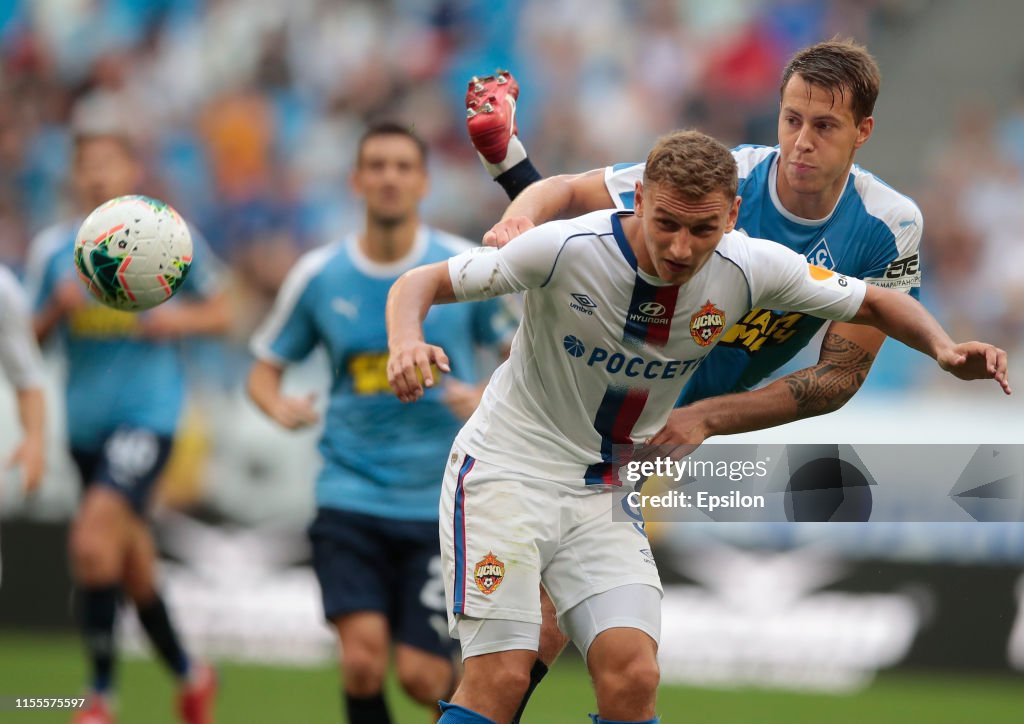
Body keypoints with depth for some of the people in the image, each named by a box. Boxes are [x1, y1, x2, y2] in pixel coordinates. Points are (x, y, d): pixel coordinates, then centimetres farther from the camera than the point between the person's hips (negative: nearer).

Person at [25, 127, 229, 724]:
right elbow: (27, 341, 10)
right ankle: (190, 675, 35)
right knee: (133, 565, 12)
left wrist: (179, 320, -11)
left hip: (148, 414, -5)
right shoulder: (54, 249, 7)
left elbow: (221, 311, 9)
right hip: (87, 423, 5)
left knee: (94, 536, -23)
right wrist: (57, 310, -10)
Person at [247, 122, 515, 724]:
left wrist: (488, 398, -15)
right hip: (351, 498, 1)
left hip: (442, 501, -1)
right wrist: (280, 407, -11)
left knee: (421, 675, -6)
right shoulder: (318, 275, 2)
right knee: (363, 656, -18)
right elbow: (265, 371, 12)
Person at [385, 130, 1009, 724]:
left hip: (604, 492, 4)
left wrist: (944, 349, -16)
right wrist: (406, 344, -35)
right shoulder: (566, 249, -22)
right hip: (506, 469, -4)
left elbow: (875, 303, 3)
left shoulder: (749, 270, -11)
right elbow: (423, 283, -12)